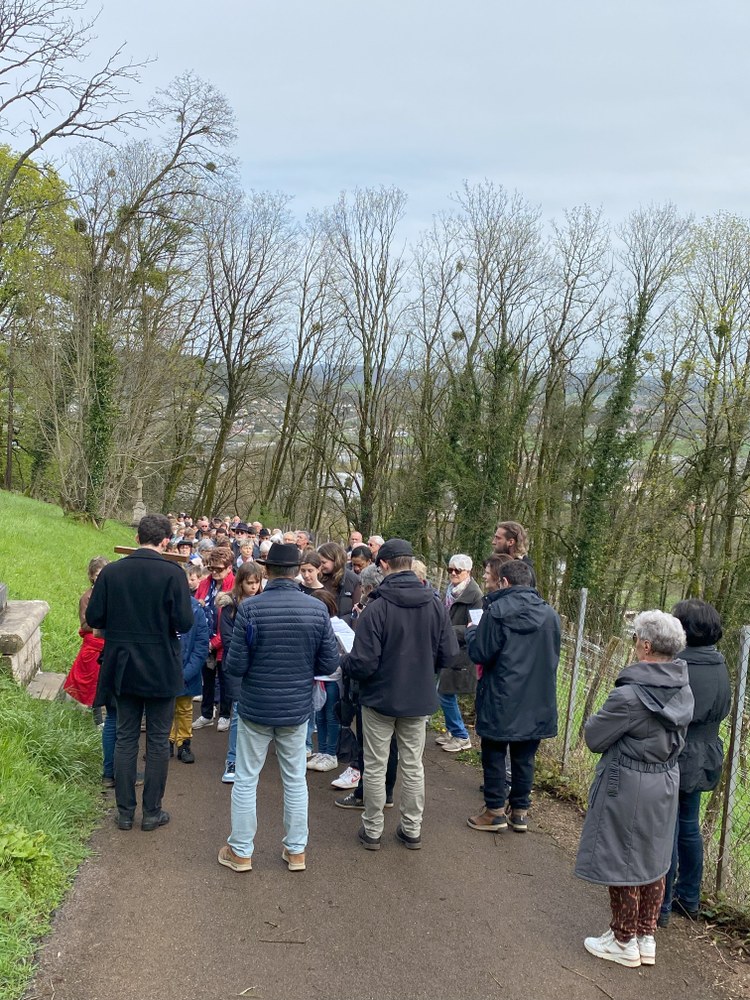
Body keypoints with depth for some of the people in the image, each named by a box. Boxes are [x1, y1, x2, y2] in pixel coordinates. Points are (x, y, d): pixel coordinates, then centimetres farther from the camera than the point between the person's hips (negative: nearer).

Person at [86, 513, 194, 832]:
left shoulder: (111, 572, -6)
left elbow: (94, 618, -3)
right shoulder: (172, 573, -15)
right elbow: (184, 623, -17)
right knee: (158, 741, 9)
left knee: (125, 738, 13)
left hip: (122, 668, 3)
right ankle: (152, 811, 17)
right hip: (161, 671, -3)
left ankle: (125, 811, 20)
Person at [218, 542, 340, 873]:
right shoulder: (317, 609, -10)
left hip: (255, 707, -2)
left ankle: (241, 851, 23)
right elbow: (330, 664, -6)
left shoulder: (250, 608, -17)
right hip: (296, 708, 2)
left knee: (246, 780, 12)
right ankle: (296, 851, 26)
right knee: (295, 780, 16)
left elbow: (236, 667, -15)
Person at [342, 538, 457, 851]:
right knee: (413, 766, 16)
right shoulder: (435, 605, -8)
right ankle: (412, 830, 25)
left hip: (380, 697, -4)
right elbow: (449, 654, -2)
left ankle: (372, 830, 21)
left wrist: (343, 661, 0)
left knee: (375, 767, 11)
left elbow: (363, 663, -21)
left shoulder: (376, 607, -21)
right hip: (419, 698, 4)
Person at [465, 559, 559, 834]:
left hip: (500, 700, -5)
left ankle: (495, 811, 14)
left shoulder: (497, 611, -15)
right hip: (536, 702, 5)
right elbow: (553, 655, 14)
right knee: (524, 757, 14)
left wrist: (471, 631, 6)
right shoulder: (550, 614, 3)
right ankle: (520, 811, 21)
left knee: (494, 755, 8)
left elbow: (480, 654, -13)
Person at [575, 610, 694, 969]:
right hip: (666, 782, 7)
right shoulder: (683, 690, -3)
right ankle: (646, 939, 31)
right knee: (653, 861, 19)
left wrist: (602, 717, 1)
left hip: (627, 787, -7)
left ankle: (624, 942, 23)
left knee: (621, 862, 9)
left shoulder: (630, 696, -26)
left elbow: (594, 737, -16)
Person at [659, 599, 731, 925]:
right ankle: (689, 899, 34)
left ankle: (660, 907, 14)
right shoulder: (720, 668, 2)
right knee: (689, 827, 21)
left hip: (672, 761, -8)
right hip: (703, 761, 8)